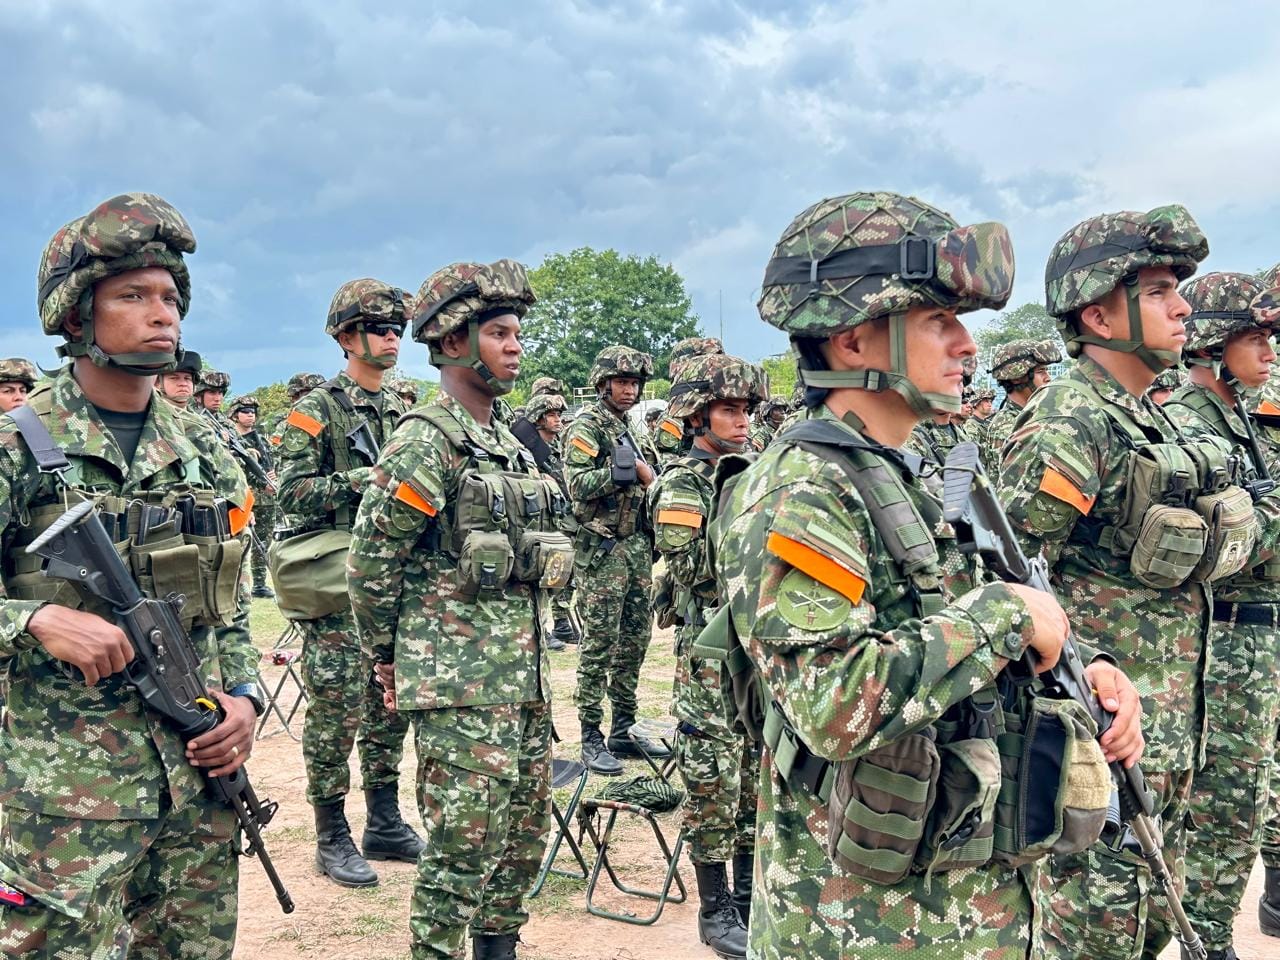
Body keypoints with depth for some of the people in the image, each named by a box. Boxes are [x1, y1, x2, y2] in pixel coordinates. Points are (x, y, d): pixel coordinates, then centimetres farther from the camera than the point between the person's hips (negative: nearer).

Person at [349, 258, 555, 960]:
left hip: (525, 677, 9)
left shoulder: (507, 443, 15)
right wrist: (387, 653, -2)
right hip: (459, 684, -8)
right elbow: (370, 559, -12)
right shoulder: (424, 439, -11)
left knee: (526, 832, 16)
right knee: (464, 848, -3)